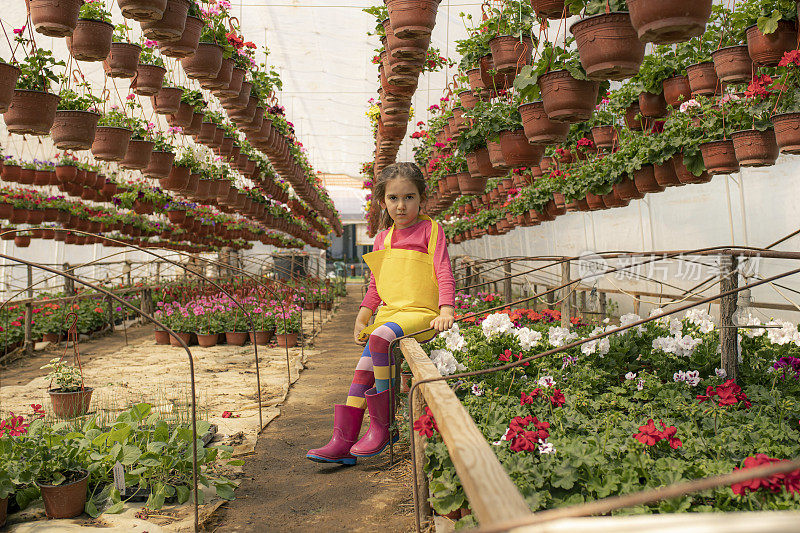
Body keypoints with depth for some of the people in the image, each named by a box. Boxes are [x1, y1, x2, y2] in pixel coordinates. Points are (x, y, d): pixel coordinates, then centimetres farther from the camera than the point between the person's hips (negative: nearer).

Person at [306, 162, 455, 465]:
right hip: (388, 313, 6)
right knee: (363, 369, -6)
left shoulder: (430, 229, 1)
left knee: (380, 337, -31)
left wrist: (446, 311, -19)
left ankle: (384, 425, -18)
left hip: (421, 313, -6)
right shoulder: (383, 238, 18)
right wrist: (362, 318, 16)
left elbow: (444, 273, -6)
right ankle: (343, 441, 0)